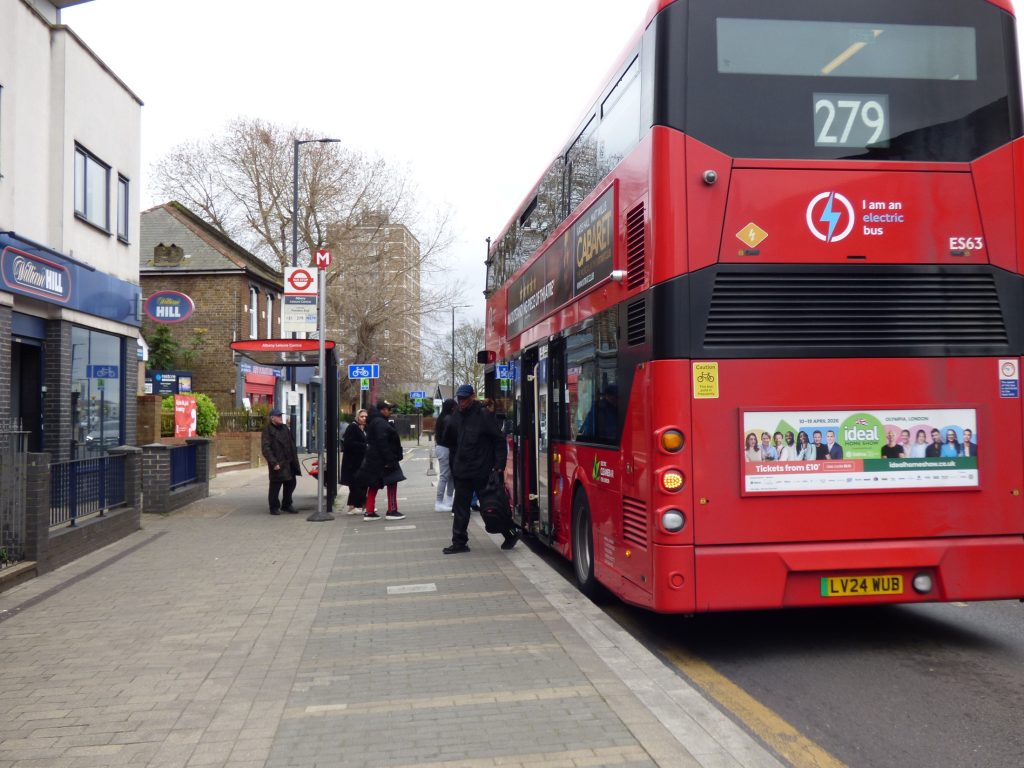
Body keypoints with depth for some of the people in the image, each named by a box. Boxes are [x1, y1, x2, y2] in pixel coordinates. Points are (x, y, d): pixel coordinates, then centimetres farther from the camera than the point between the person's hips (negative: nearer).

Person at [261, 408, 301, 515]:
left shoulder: (285, 427, 13)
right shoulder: (268, 430, -10)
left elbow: (292, 443, 20)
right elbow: (265, 448, -16)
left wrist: (294, 459, 14)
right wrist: (274, 463, -21)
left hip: (289, 462, 7)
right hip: (278, 464, -7)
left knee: (291, 483, 13)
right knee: (275, 485, 0)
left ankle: (286, 505, 28)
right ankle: (274, 507, 14)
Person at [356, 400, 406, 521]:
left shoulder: (375, 421, 16)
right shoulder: (380, 423, -17)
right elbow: (382, 443, -24)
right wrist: (388, 460, -25)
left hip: (374, 460, 11)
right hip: (381, 460, -11)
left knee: (373, 485, 11)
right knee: (392, 483, -4)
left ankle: (369, 512, 15)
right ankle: (392, 511, -2)